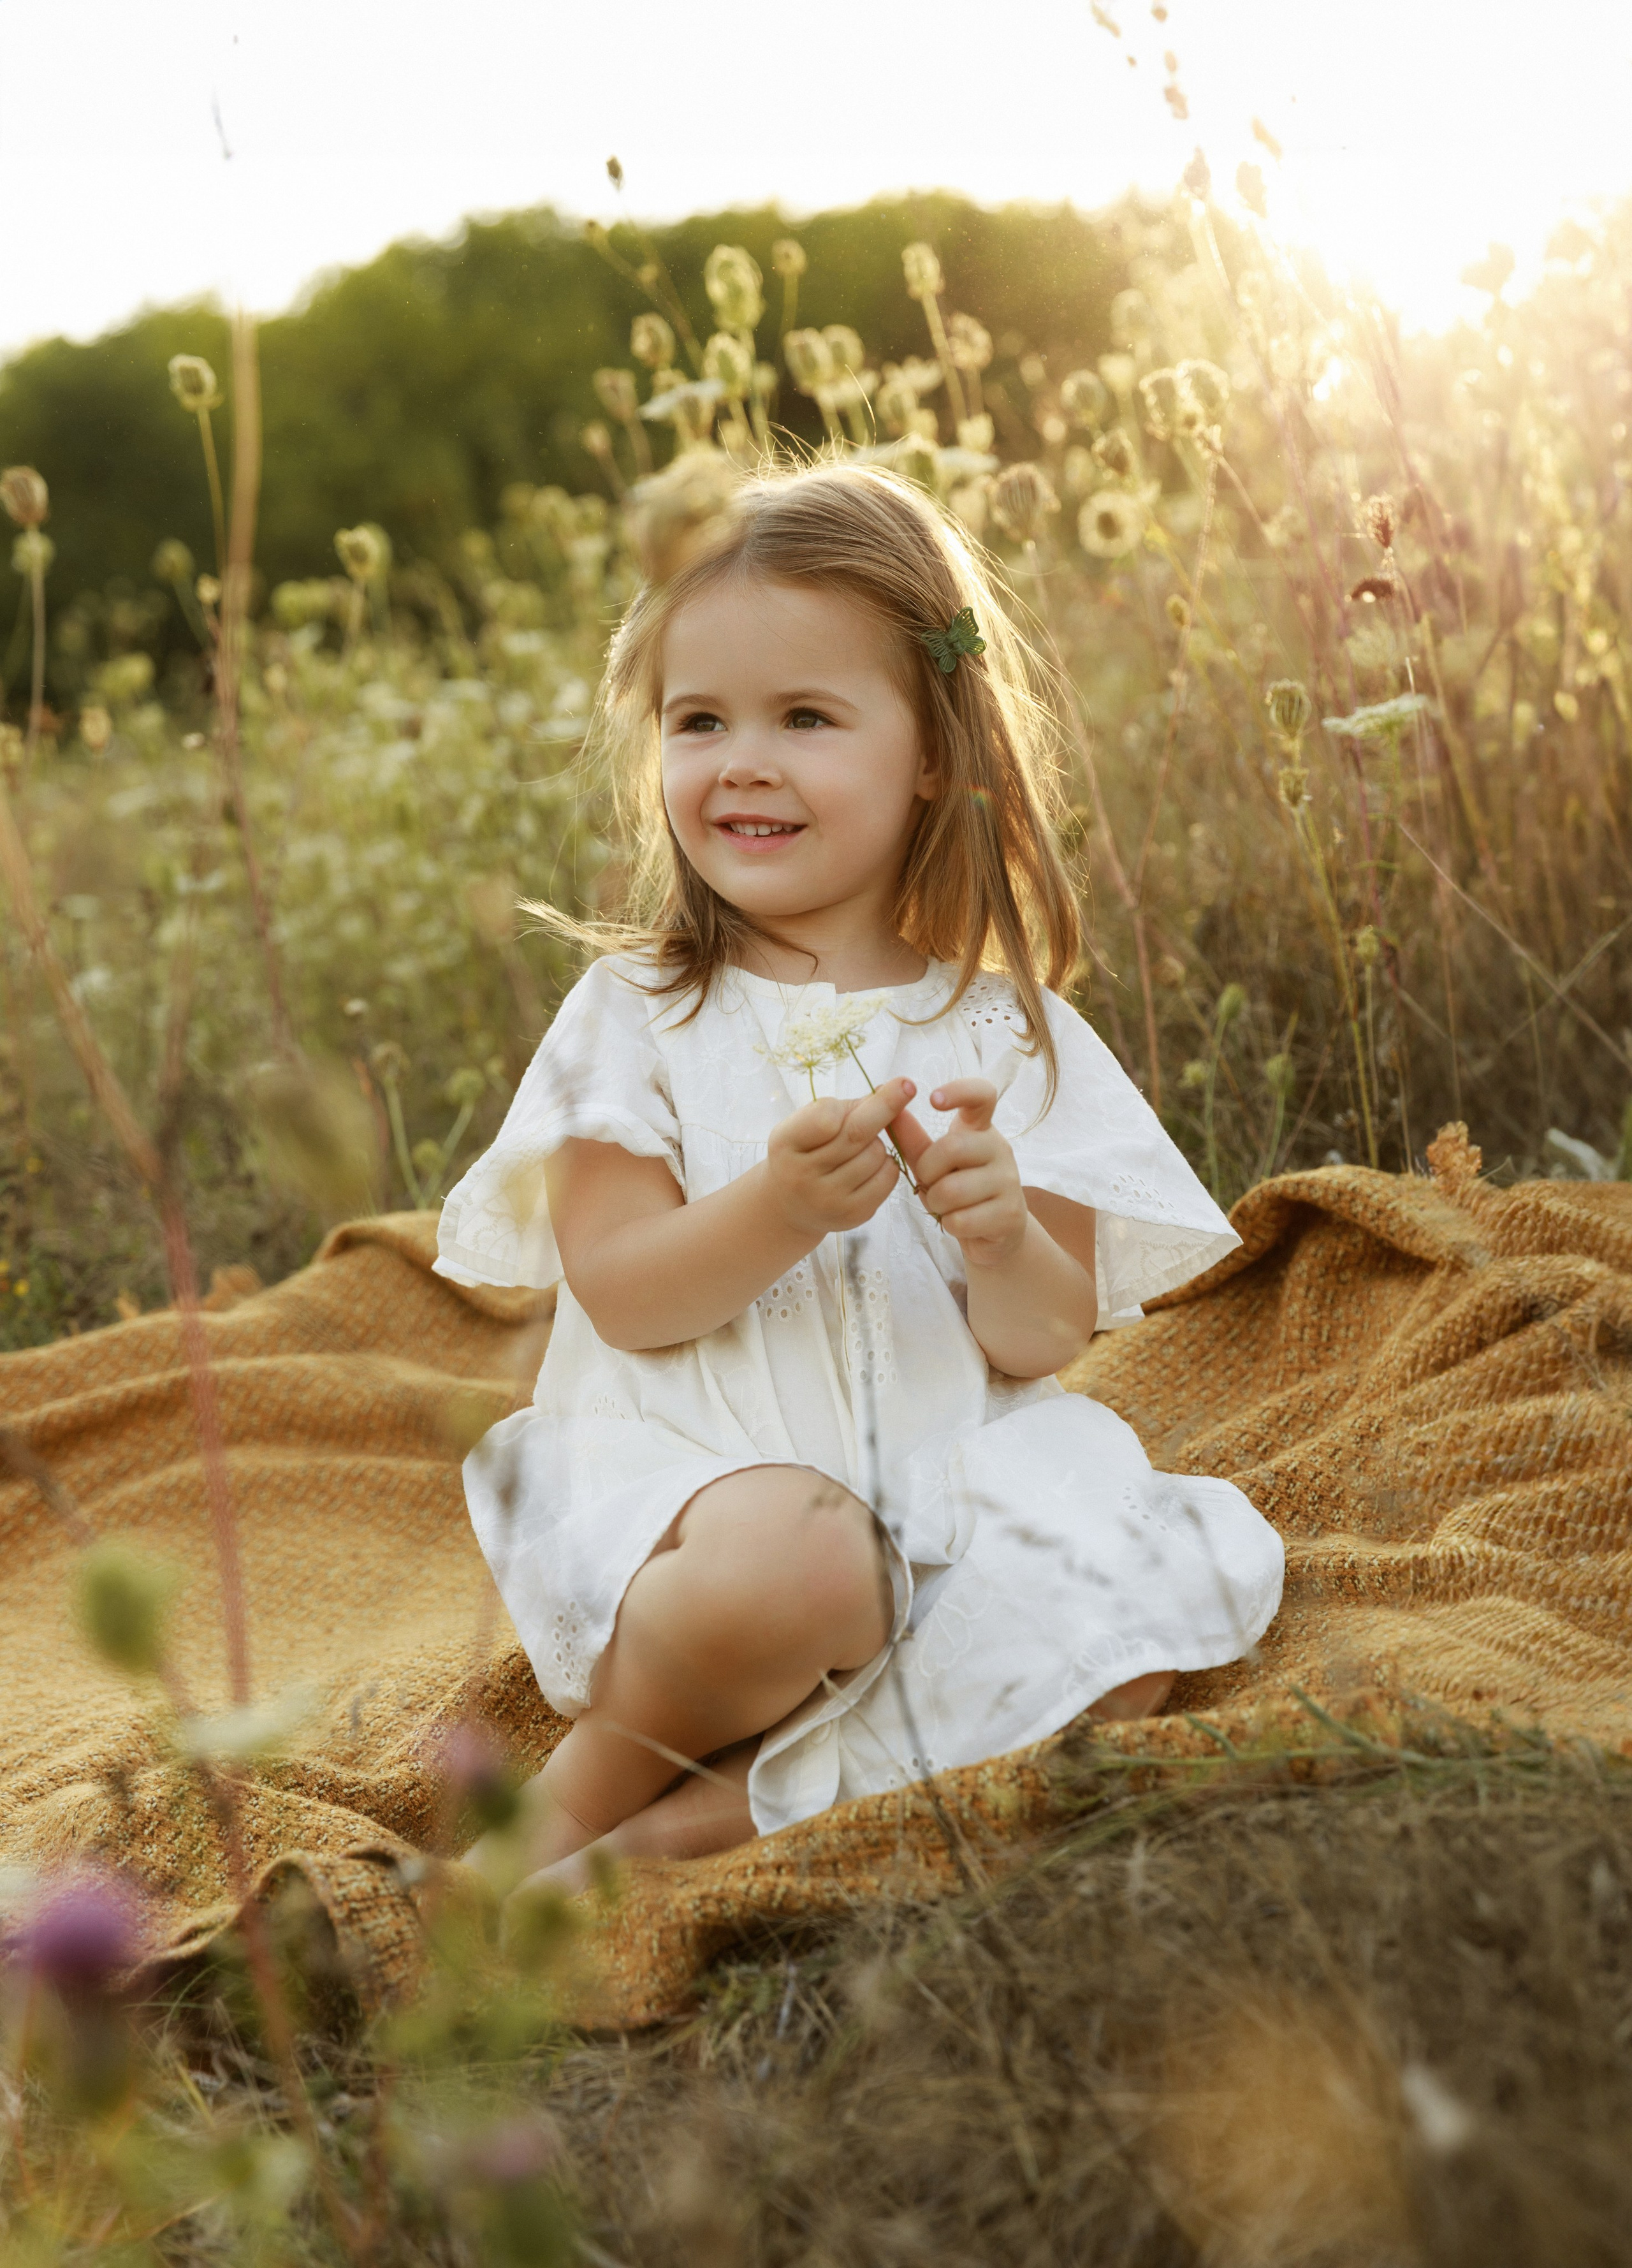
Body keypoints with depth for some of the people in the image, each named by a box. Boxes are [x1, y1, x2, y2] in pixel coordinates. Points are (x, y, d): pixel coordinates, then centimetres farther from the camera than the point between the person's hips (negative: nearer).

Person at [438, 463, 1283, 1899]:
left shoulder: (1002, 1032, 7)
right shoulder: (638, 1012, 3)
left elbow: (1042, 1340, 3)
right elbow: (621, 1295, -6)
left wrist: (1001, 1238, -19)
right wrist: (779, 1211, -24)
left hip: (947, 1462, 4)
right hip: (695, 1457, -3)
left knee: (1128, 1634, -22)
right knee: (795, 1562, -35)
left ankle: (718, 1808, -16)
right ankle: (587, 1780, -5)